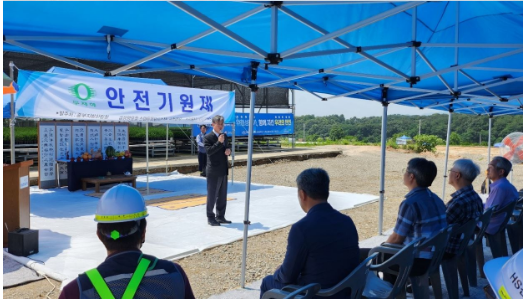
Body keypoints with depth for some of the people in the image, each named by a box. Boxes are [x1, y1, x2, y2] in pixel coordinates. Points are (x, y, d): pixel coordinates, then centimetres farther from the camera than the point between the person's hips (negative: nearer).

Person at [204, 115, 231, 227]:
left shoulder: (224, 135, 12)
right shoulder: (208, 137, -9)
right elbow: (209, 151, -20)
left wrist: (228, 151, -2)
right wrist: (219, 142, -26)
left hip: (223, 171, 7)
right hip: (213, 172, -7)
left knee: (222, 195, 13)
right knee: (212, 195, 2)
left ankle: (220, 216, 24)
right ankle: (210, 217, 13)